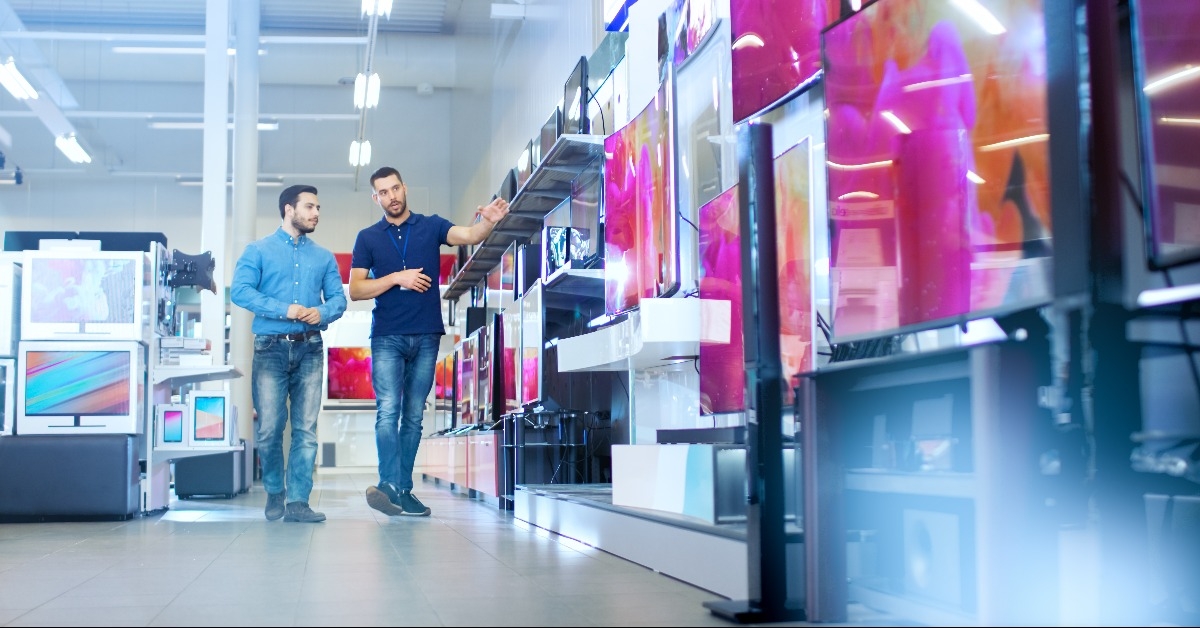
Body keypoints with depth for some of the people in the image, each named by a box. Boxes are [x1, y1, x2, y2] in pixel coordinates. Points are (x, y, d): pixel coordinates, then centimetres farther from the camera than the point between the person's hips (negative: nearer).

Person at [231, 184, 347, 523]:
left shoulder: (324, 257, 15)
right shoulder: (258, 250, 5)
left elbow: (338, 298, 9)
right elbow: (240, 290, -8)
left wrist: (322, 312, -14)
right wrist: (284, 309, -18)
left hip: (309, 349, 3)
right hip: (271, 347, -2)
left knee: (306, 429, -2)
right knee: (269, 428, -2)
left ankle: (298, 501, 0)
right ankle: (274, 492, 18)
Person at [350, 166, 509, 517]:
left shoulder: (431, 226, 7)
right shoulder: (368, 238, 8)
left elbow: (469, 236, -11)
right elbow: (356, 290, 2)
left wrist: (488, 221, -34)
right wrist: (397, 278, -11)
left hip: (426, 336, 1)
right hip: (387, 338, -1)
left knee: (413, 415, 6)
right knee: (388, 411, -14)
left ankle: (404, 490, 10)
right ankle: (389, 486, -22)